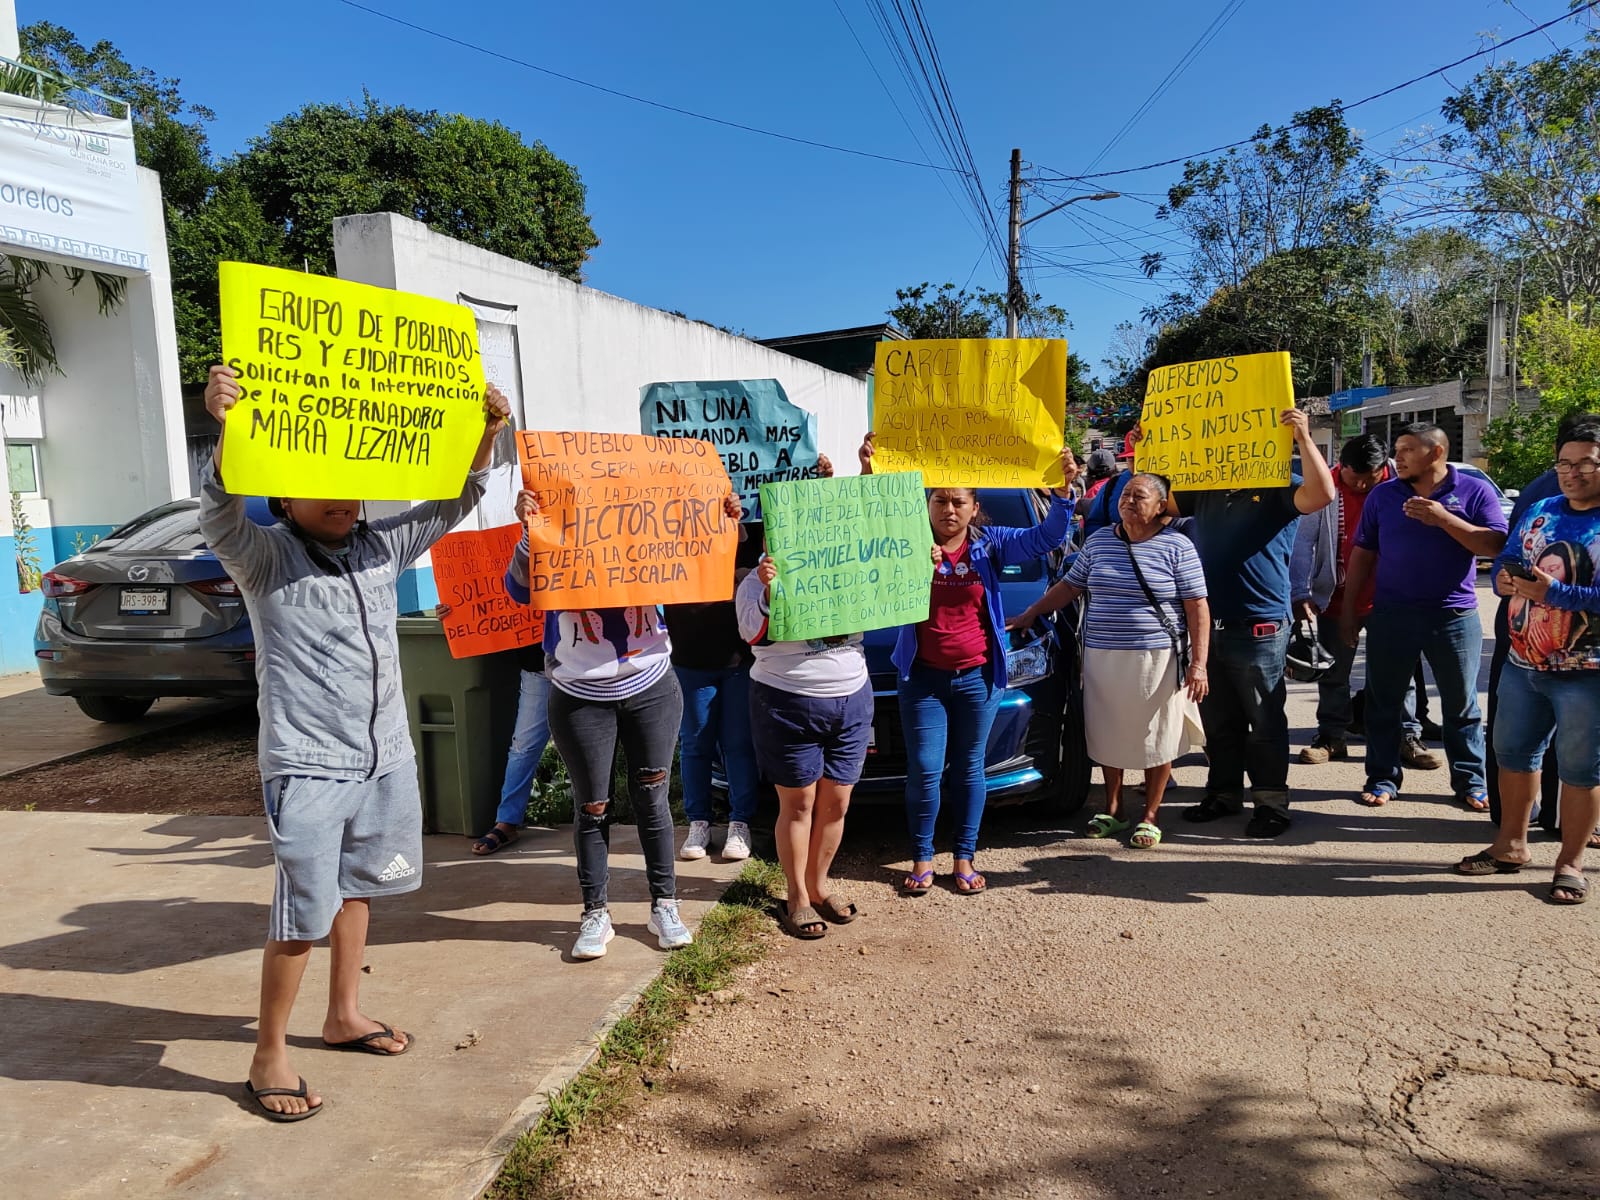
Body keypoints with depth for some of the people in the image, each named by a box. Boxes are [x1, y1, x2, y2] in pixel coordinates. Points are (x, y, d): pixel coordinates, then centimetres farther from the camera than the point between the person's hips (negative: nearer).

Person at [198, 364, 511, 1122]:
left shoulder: (380, 547, 5)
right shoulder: (264, 558, -10)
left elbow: (454, 501, 9)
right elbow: (220, 508, -30)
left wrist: (485, 430, -6)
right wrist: (226, 427, -49)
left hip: (386, 759, 6)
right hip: (307, 769, -6)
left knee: (355, 890, 20)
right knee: (302, 915, -1)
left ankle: (344, 1015, 38)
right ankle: (269, 1057, 18)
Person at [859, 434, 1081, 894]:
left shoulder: (990, 544, 0)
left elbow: (1047, 537, -5)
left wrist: (1064, 490, -21)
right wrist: (868, 475, -28)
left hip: (977, 678, 1)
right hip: (923, 677, -1)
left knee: (969, 768, 11)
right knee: (924, 770, 1)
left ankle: (964, 859, 23)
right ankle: (922, 859, 17)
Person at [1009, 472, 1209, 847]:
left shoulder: (1178, 547, -4)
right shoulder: (1098, 542, 9)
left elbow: (1198, 608, -6)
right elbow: (1068, 587, 17)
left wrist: (1198, 664, -12)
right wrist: (1029, 614, 11)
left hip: (1157, 659, -3)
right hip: (1102, 658, 4)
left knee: (1156, 741, 6)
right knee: (1108, 736, 11)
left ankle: (1150, 817, 22)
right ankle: (1113, 810, 28)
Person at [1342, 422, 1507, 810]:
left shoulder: (1475, 491, -1)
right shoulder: (1383, 495, 5)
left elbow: (1495, 545, -11)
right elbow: (1362, 553, 7)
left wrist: (1444, 519, -20)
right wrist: (1349, 609, 4)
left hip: (1454, 616, -2)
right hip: (1391, 615, 2)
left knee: (1461, 705, 9)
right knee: (1383, 702, 6)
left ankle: (1470, 781, 21)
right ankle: (1383, 777, 18)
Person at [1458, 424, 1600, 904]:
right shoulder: (1539, 512, 8)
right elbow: (1505, 560, 10)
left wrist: (1553, 591, -29)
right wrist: (1505, 579, -12)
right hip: (1522, 664, 6)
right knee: (1513, 752, 15)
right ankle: (1511, 844, 30)